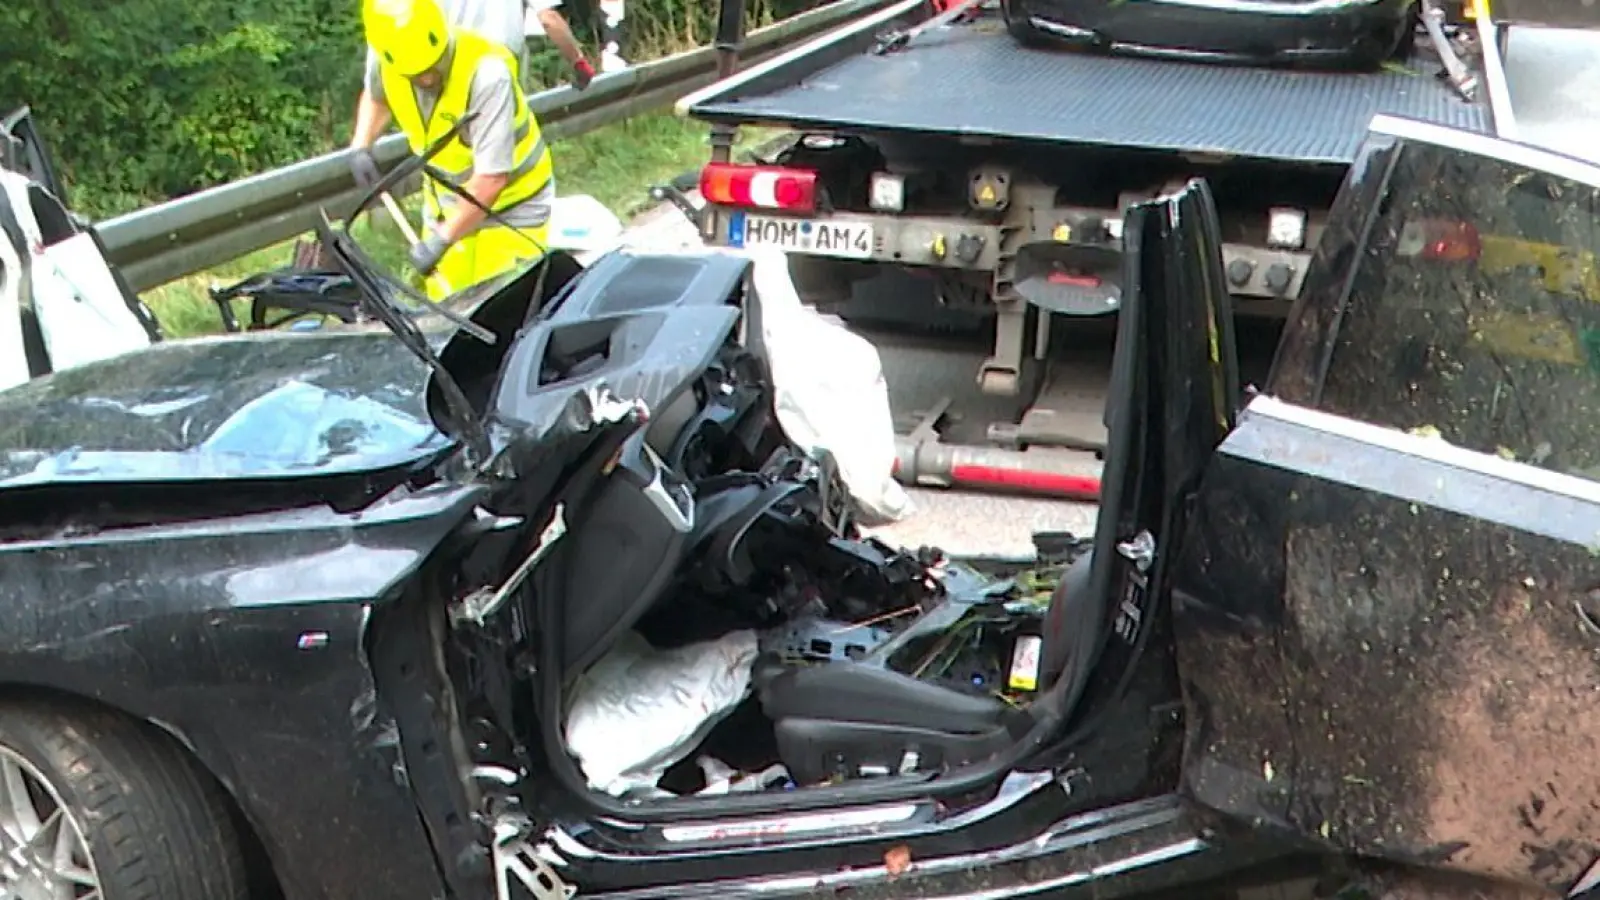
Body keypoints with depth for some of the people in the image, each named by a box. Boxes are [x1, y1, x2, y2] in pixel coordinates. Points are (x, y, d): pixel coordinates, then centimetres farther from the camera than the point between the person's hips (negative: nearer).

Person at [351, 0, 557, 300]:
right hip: (447, 198, 5)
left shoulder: (487, 74, -33)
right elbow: (375, 96, 14)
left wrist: (441, 239, -25)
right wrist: (361, 146, -1)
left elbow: (491, 179, -32)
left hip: (511, 204, -5)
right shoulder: (388, 63, -14)